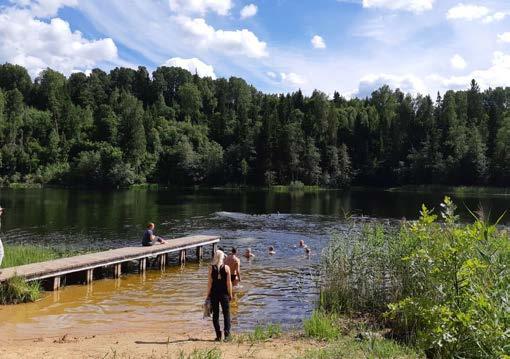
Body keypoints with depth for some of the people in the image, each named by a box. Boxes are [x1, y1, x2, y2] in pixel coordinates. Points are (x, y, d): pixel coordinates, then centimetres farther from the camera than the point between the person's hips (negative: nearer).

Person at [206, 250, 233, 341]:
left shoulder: (211, 268, -4)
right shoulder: (226, 268, -5)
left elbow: (209, 282, -4)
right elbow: (229, 282, -4)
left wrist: (208, 295, 3)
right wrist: (230, 294, 4)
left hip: (214, 293, 0)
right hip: (224, 293, 0)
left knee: (215, 314, 9)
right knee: (226, 314, 9)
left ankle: (218, 335, 10)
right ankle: (227, 334, 3)